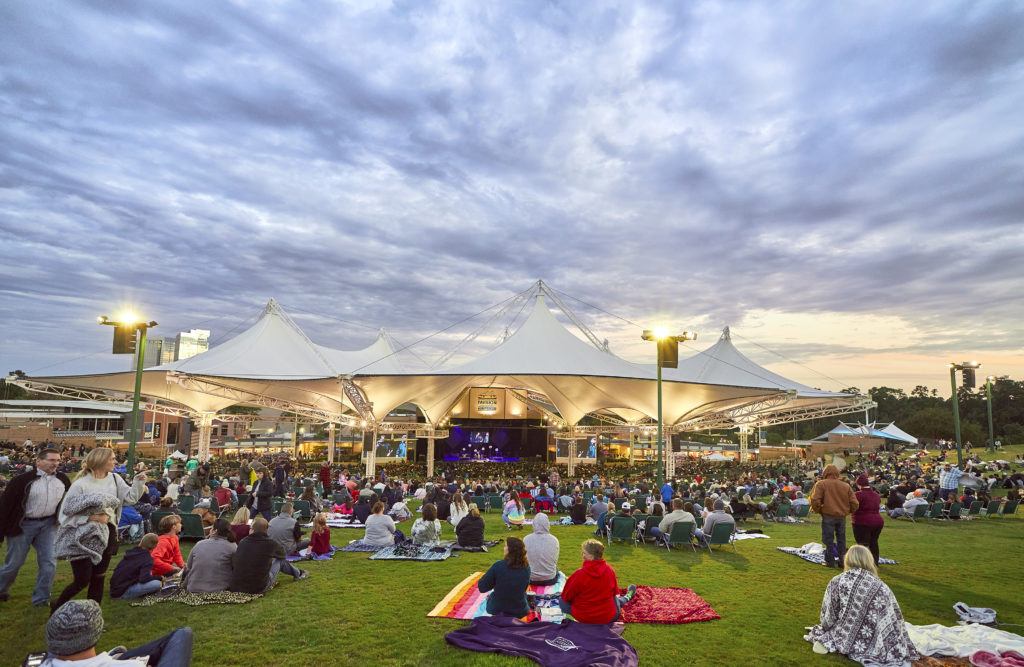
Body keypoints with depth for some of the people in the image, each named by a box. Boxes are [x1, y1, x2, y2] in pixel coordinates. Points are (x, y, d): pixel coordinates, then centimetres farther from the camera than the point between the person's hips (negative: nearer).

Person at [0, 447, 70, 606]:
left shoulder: (63, 480, 0)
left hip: (48, 524, 3)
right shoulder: (23, 479, -15)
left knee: (49, 562, -1)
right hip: (23, 525, -3)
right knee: (14, 562, 9)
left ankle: (41, 599, 12)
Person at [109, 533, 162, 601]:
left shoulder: (132, 551, 8)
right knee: (157, 584, -20)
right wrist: (159, 578, -8)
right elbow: (144, 579, -27)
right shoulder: (147, 558, -15)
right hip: (122, 593, -9)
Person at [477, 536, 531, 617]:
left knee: (490, 596, 29)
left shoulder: (498, 566, -22)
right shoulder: (526, 567, -12)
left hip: (497, 610, -2)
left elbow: (482, 587, -14)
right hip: (520, 611, 2)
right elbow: (525, 588, 6)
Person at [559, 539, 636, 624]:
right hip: (608, 617, 3)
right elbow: (615, 592, 5)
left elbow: (566, 597, -10)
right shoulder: (610, 570, -12)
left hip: (582, 618, -2)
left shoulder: (579, 574, -23)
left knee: (562, 601, 23)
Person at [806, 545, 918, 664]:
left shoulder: (836, 582, -5)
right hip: (869, 645, -3)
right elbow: (895, 620, -1)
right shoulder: (881, 588, -7)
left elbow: (827, 618, -1)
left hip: (842, 639, 3)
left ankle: (827, 642, 1)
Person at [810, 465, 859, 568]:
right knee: (841, 540, 16)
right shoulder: (846, 486, 5)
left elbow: (815, 500, -16)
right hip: (842, 517, 4)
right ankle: (842, 560, 21)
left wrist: (818, 510, 1)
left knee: (829, 540, 5)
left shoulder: (821, 484, -7)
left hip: (828, 516, -4)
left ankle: (831, 561, 8)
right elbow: (854, 503, 3)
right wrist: (848, 511, 19)